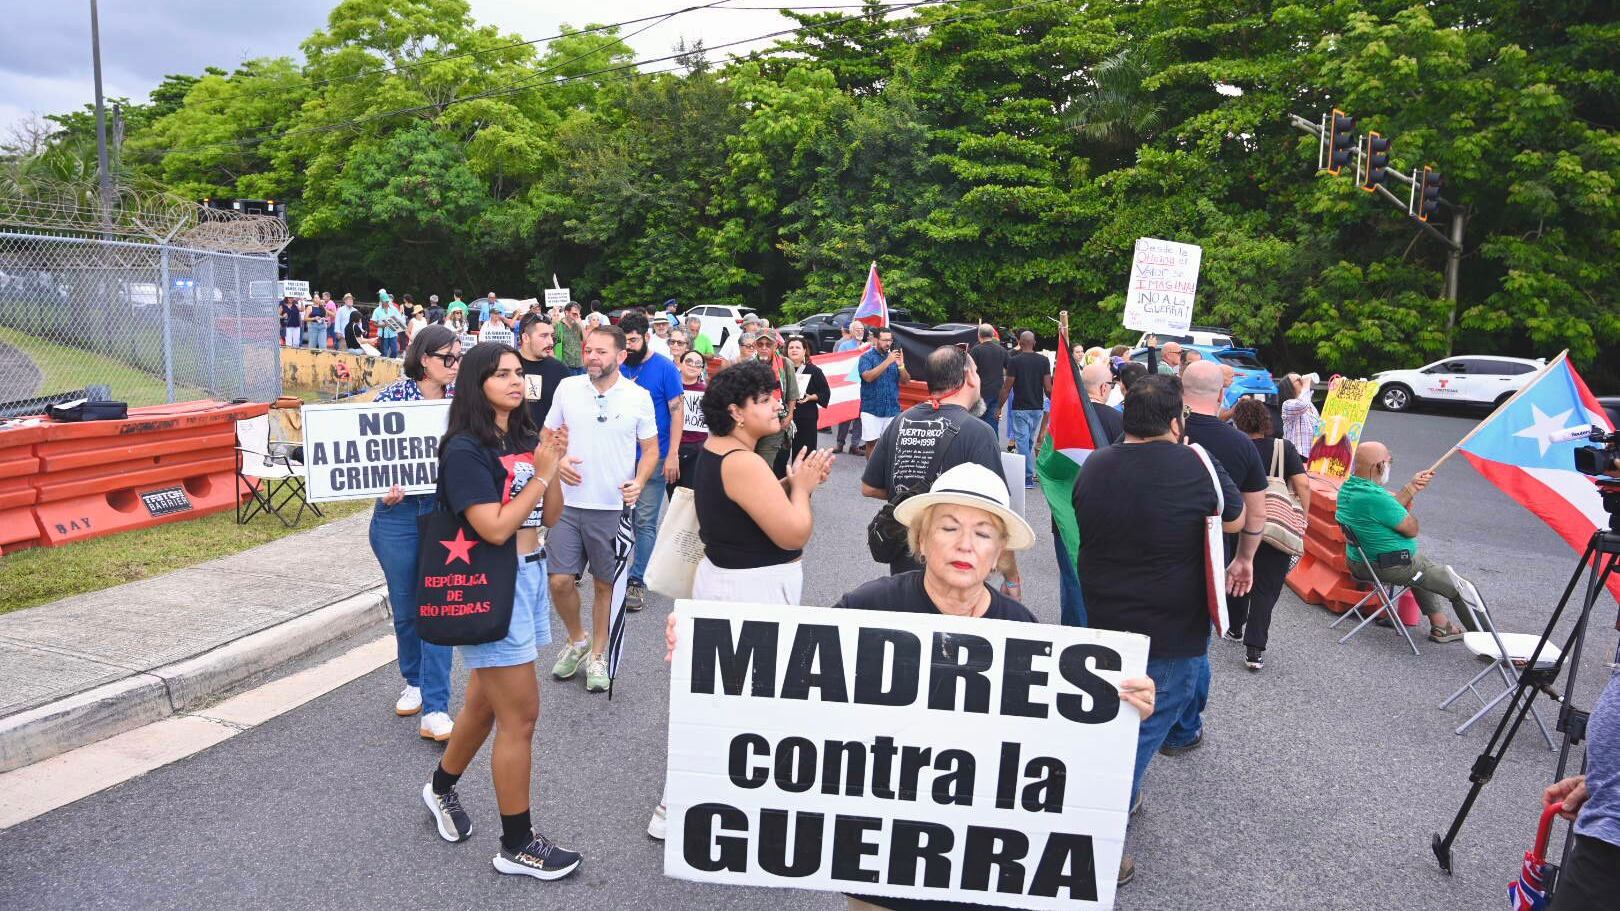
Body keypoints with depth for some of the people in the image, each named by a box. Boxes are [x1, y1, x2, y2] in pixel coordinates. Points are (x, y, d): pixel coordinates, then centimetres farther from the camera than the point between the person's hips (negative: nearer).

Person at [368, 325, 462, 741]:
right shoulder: (392, 396, -5)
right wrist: (384, 490, -18)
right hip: (399, 512, 0)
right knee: (405, 607, 12)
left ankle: (434, 710, -2)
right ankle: (414, 682, 36)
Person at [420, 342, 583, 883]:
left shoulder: (525, 440, 6)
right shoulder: (466, 450, -15)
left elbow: (550, 516, 6)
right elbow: (495, 528, -22)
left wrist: (554, 463, -8)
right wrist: (542, 472, -16)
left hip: (530, 575, 8)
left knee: (485, 701, 21)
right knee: (521, 714, -3)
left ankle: (441, 788, 45)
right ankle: (517, 845, 11)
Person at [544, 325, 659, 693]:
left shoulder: (638, 396, -3)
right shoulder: (567, 387, 1)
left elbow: (650, 448, 5)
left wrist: (639, 481, -13)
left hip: (613, 507, -1)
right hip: (568, 504, 1)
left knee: (604, 584, 9)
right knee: (560, 580, 0)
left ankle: (597, 656, 25)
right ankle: (577, 641, 27)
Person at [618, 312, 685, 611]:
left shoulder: (665, 368, -7)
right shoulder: (619, 367, 5)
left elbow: (677, 411, -8)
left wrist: (672, 455, -13)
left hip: (654, 458, -4)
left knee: (645, 522, 1)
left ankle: (637, 579, 8)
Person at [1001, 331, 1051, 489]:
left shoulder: (1014, 361, -9)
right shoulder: (1043, 360, 0)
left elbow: (1007, 388, -9)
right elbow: (1048, 388, -3)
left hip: (1020, 409, -4)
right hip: (1037, 408, 4)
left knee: (1022, 442, -2)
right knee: (1030, 442, 17)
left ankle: (1028, 478, -5)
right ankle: (1029, 472, 23)